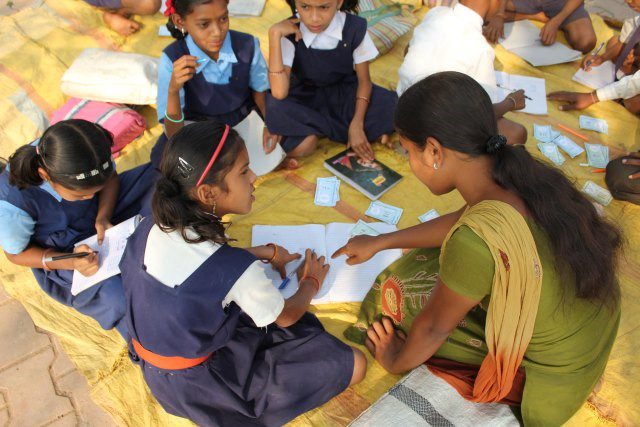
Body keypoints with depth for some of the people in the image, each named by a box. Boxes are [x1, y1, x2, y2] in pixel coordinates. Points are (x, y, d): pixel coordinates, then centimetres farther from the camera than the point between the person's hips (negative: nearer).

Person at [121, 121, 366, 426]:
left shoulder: (151, 228, -13)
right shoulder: (236, 271, -32)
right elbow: (287, 317, -11)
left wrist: (265, 252, 9)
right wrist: (311, 282, 8)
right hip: (197, 386, -6)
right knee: (354, 364, -10)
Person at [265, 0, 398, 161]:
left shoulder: (354, 28, -17)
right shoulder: (290, 33, -20)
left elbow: (364, 80, -7)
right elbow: (279, 93, -32)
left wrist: (356, 125, -20)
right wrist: (275, 34, -34)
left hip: (344, 93, 2)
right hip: (305, 99, -1)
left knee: (394, 107, -24)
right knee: (275, 108, -35)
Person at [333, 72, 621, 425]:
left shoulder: (476, 241, -35)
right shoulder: (527, 172, -13)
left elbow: (433, 328, -16)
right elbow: (461, 222, 8)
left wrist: (395, 362, 6)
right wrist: (379, 242, 17)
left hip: (552, 381, -7)